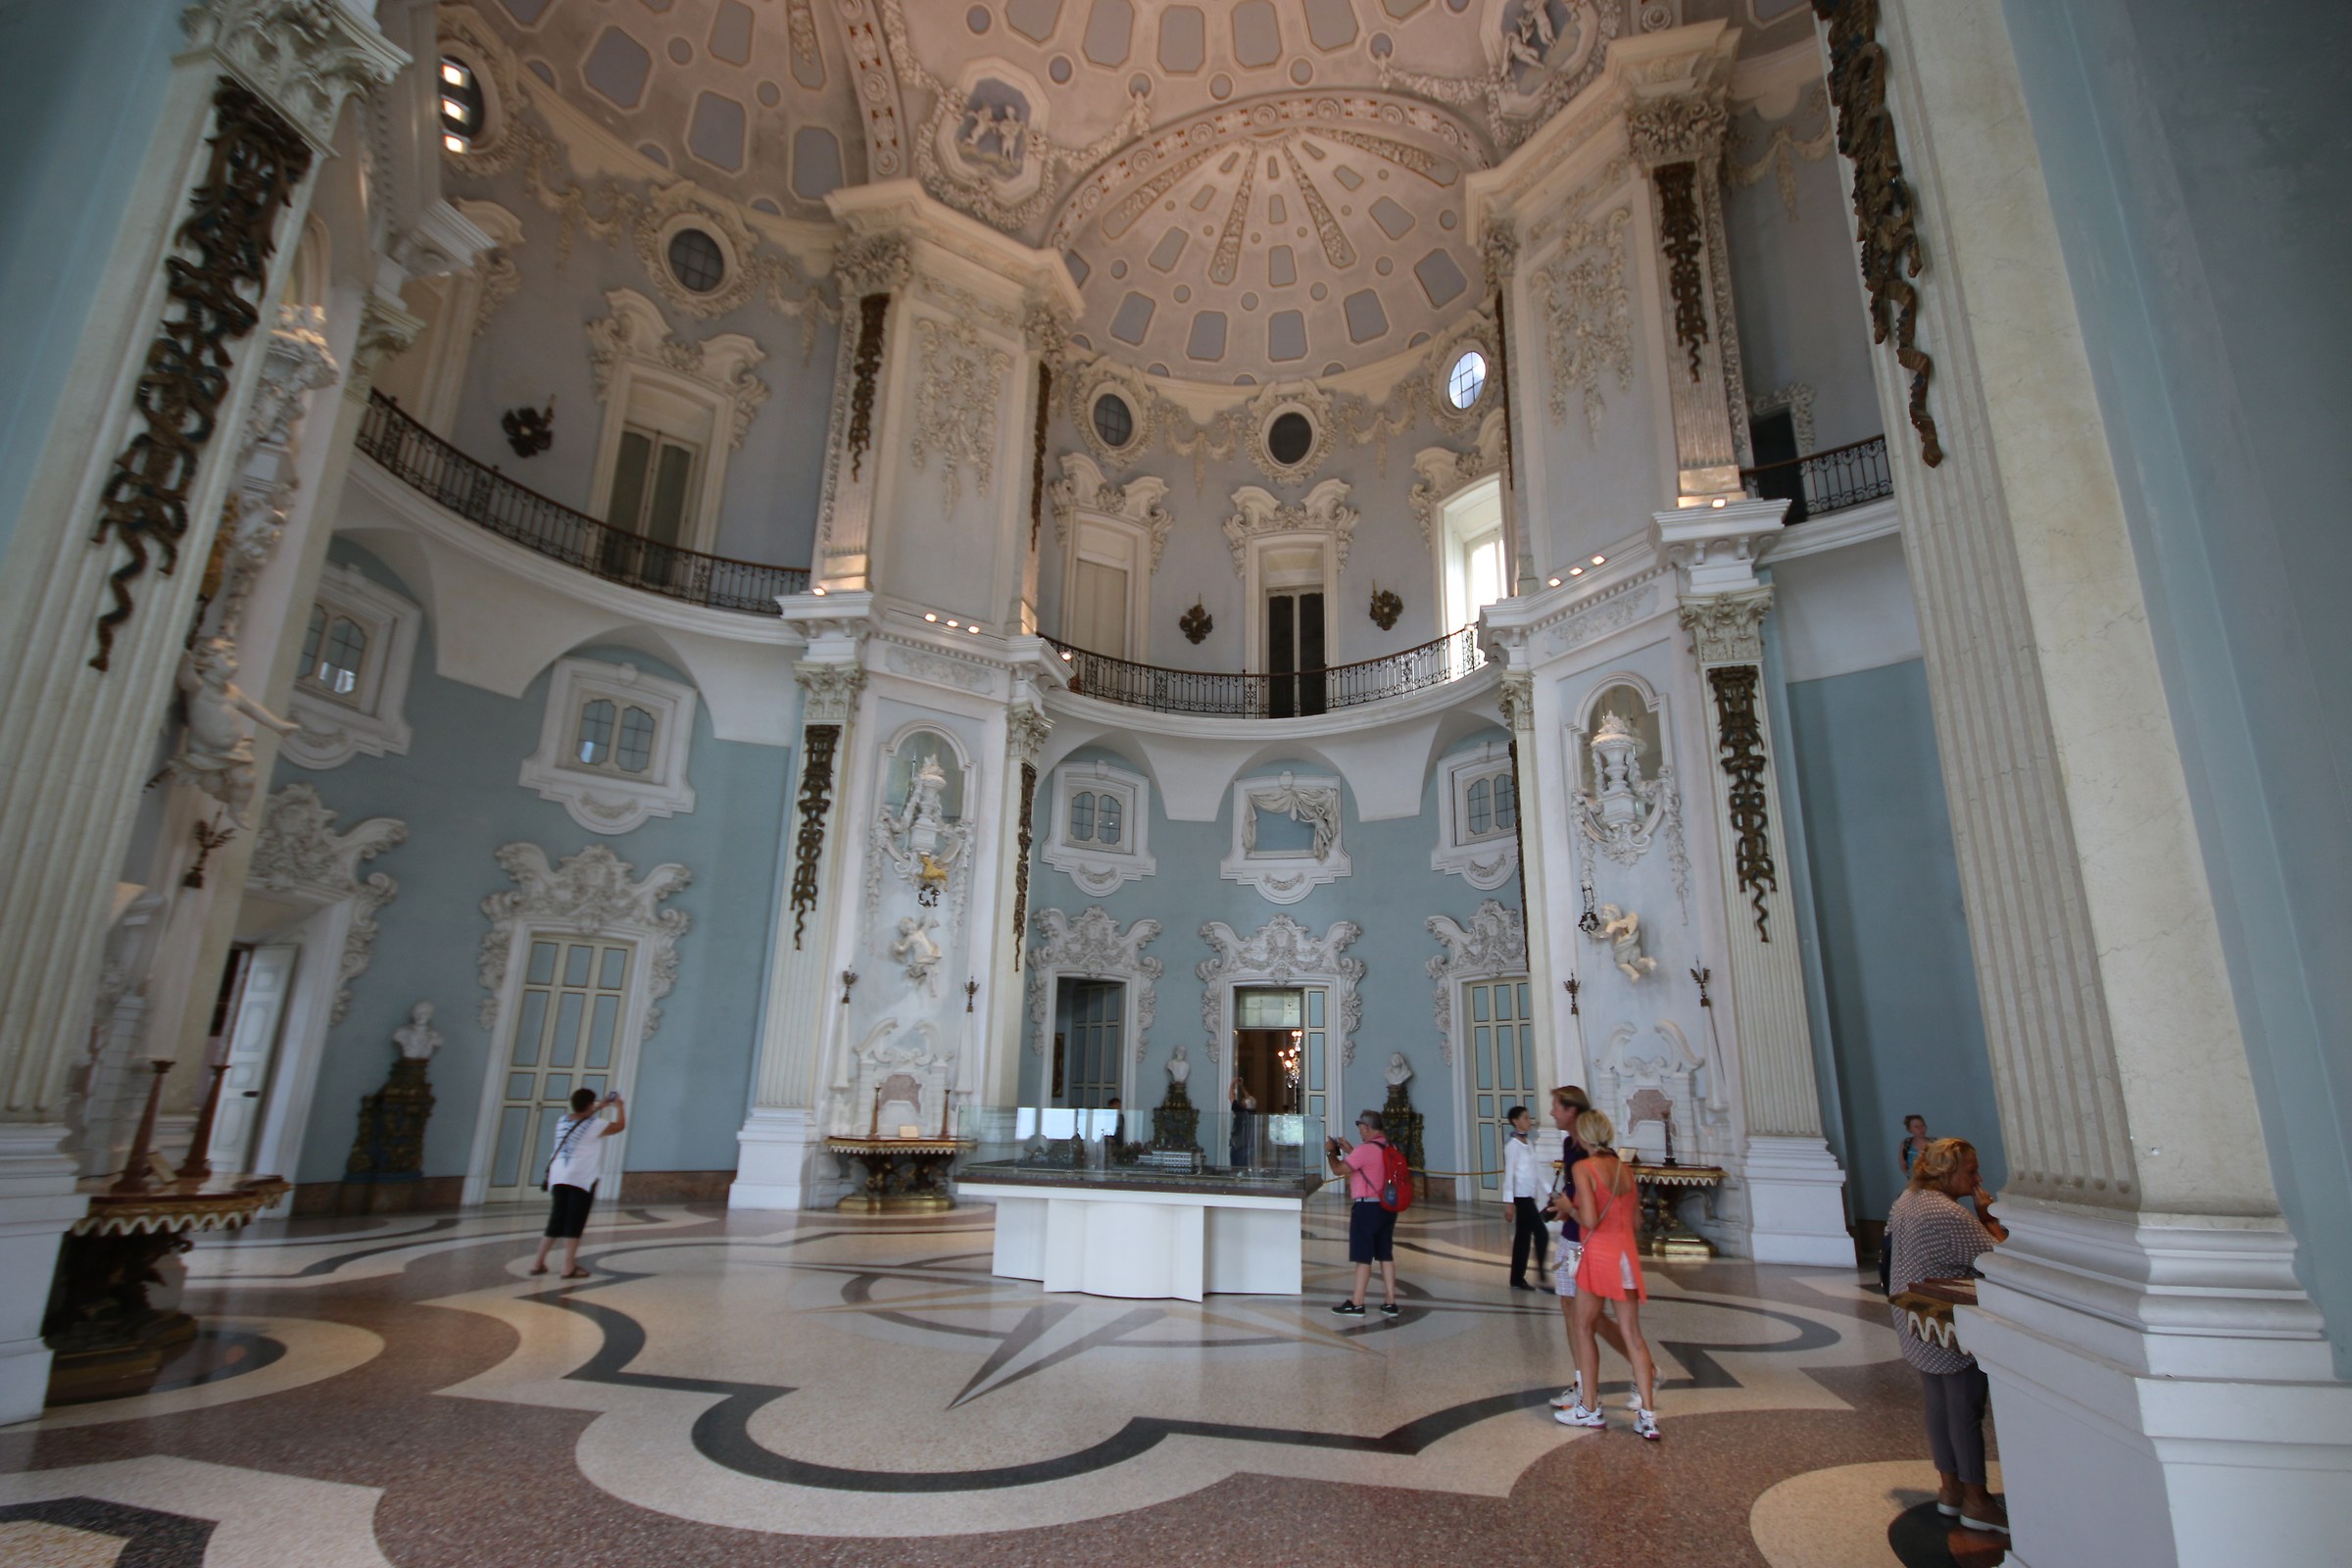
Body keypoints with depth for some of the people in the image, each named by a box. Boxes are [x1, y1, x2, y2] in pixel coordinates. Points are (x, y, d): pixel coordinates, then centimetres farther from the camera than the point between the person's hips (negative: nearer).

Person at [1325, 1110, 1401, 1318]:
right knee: (1386, 1255, 12)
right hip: (1388, 1207, 8)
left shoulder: (1365, 1149, -18)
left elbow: (1338, 1170, -12)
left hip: (1367, 1207, -8)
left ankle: (1356, 1304, 5)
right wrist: (1348, 1150, 24)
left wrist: (1330, 1152, 4)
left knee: (1363, 1257, -1)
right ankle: (1390, 1303, 15)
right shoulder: (1389, 1148, 8)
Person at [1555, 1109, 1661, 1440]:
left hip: (1600, 1252, -6)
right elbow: (1633, 1213, 12)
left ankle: (1590, 1409, 17)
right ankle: (1648, 1416, 9)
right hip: (1627, 1251, 6)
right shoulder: (1624, 1168, 7)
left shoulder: (1583, 1168, -12)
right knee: (1632, 1333, 10)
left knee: (1584, 1327, 10)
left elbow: (1590, 1220, -19)